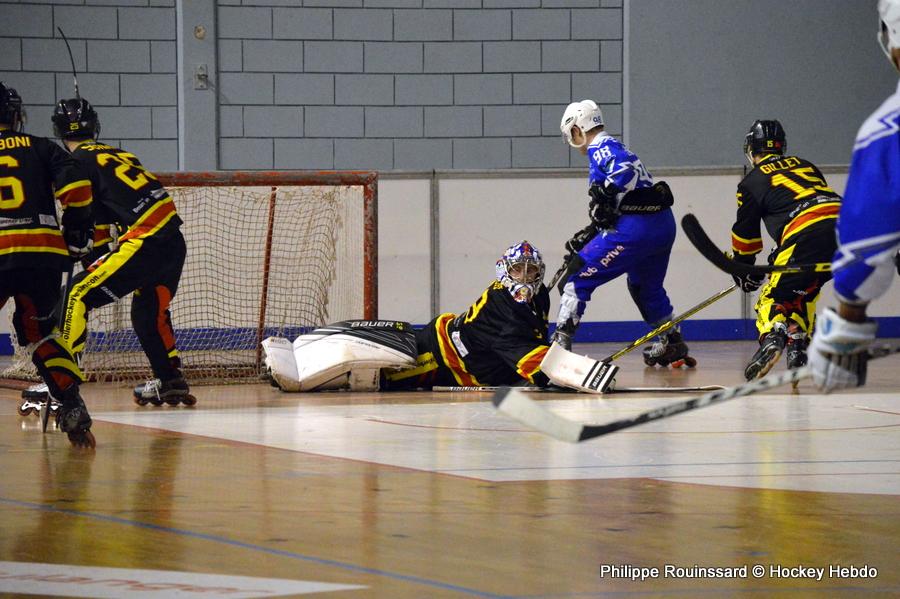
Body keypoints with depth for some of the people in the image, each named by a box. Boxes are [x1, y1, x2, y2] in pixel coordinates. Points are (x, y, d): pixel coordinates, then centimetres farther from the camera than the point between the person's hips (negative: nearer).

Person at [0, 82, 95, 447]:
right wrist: (78, 232, 13)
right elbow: (75, 187, 1)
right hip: (45, 255, 2)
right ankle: (71, 406, 0)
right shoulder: (40, 148, 14)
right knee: (40, 332, 17)